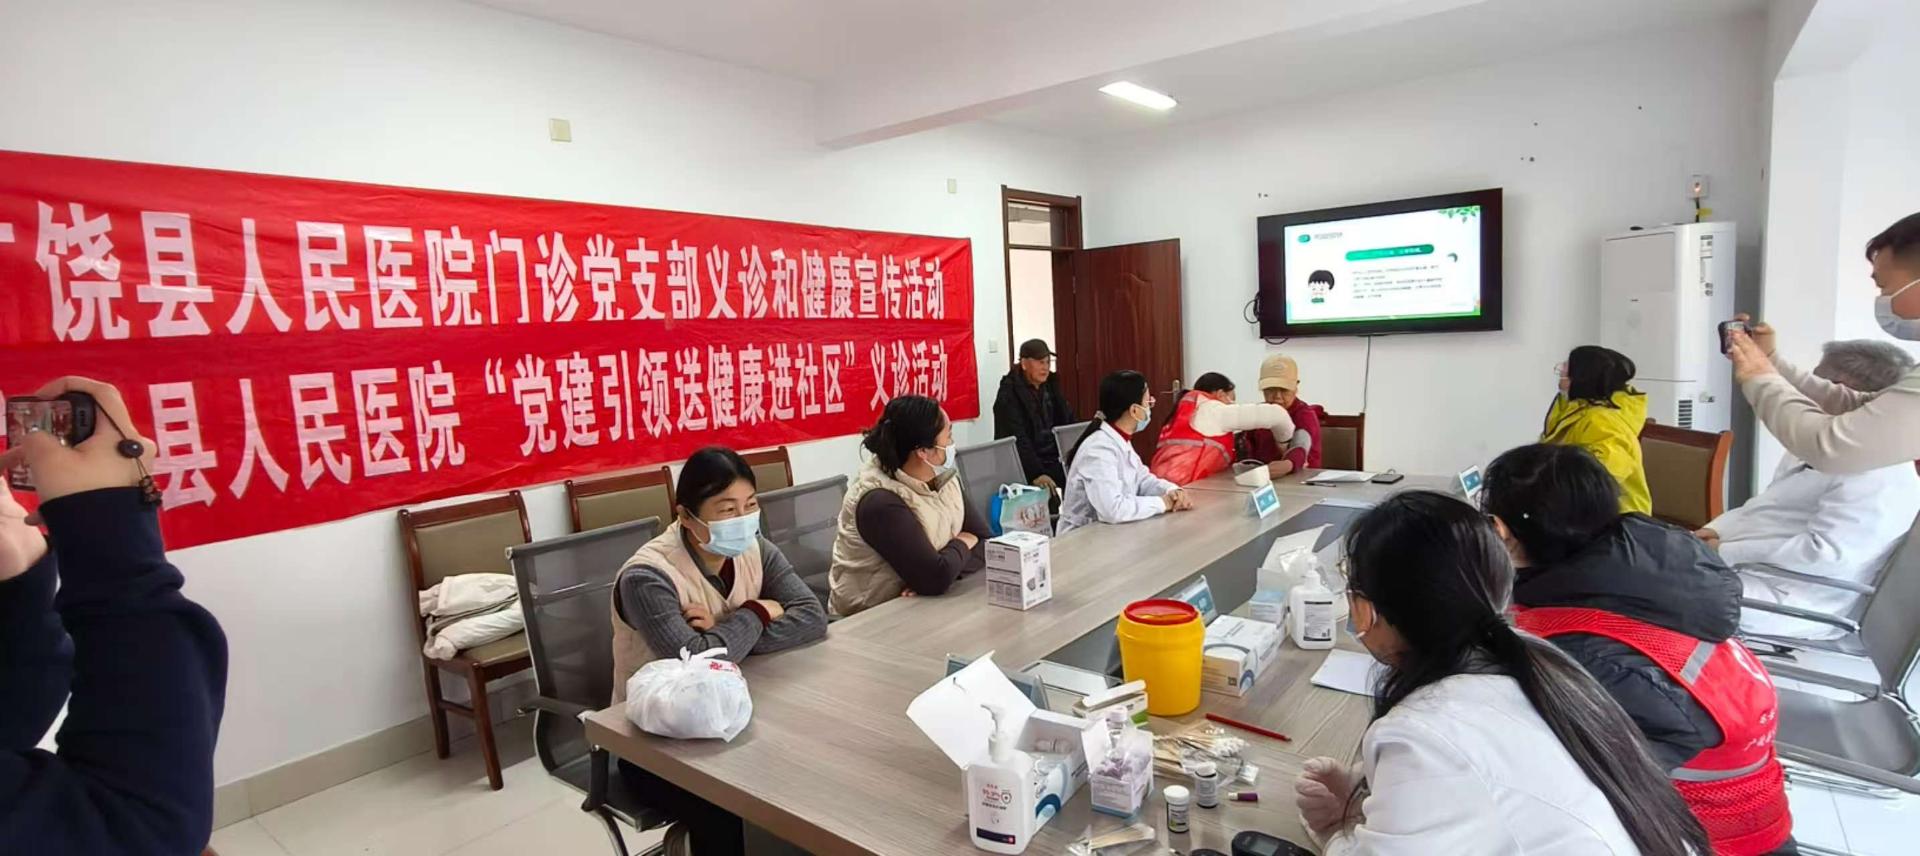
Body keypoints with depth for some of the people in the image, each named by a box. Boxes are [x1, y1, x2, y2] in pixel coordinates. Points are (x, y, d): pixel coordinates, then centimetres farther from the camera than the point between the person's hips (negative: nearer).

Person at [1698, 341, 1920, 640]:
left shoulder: (1879, 476, -14)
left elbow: (1825, 554, -23)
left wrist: (1726, 553, -21)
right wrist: (1715, 531, 1)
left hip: (1785, 603, -10)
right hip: (1746, 569, 10)